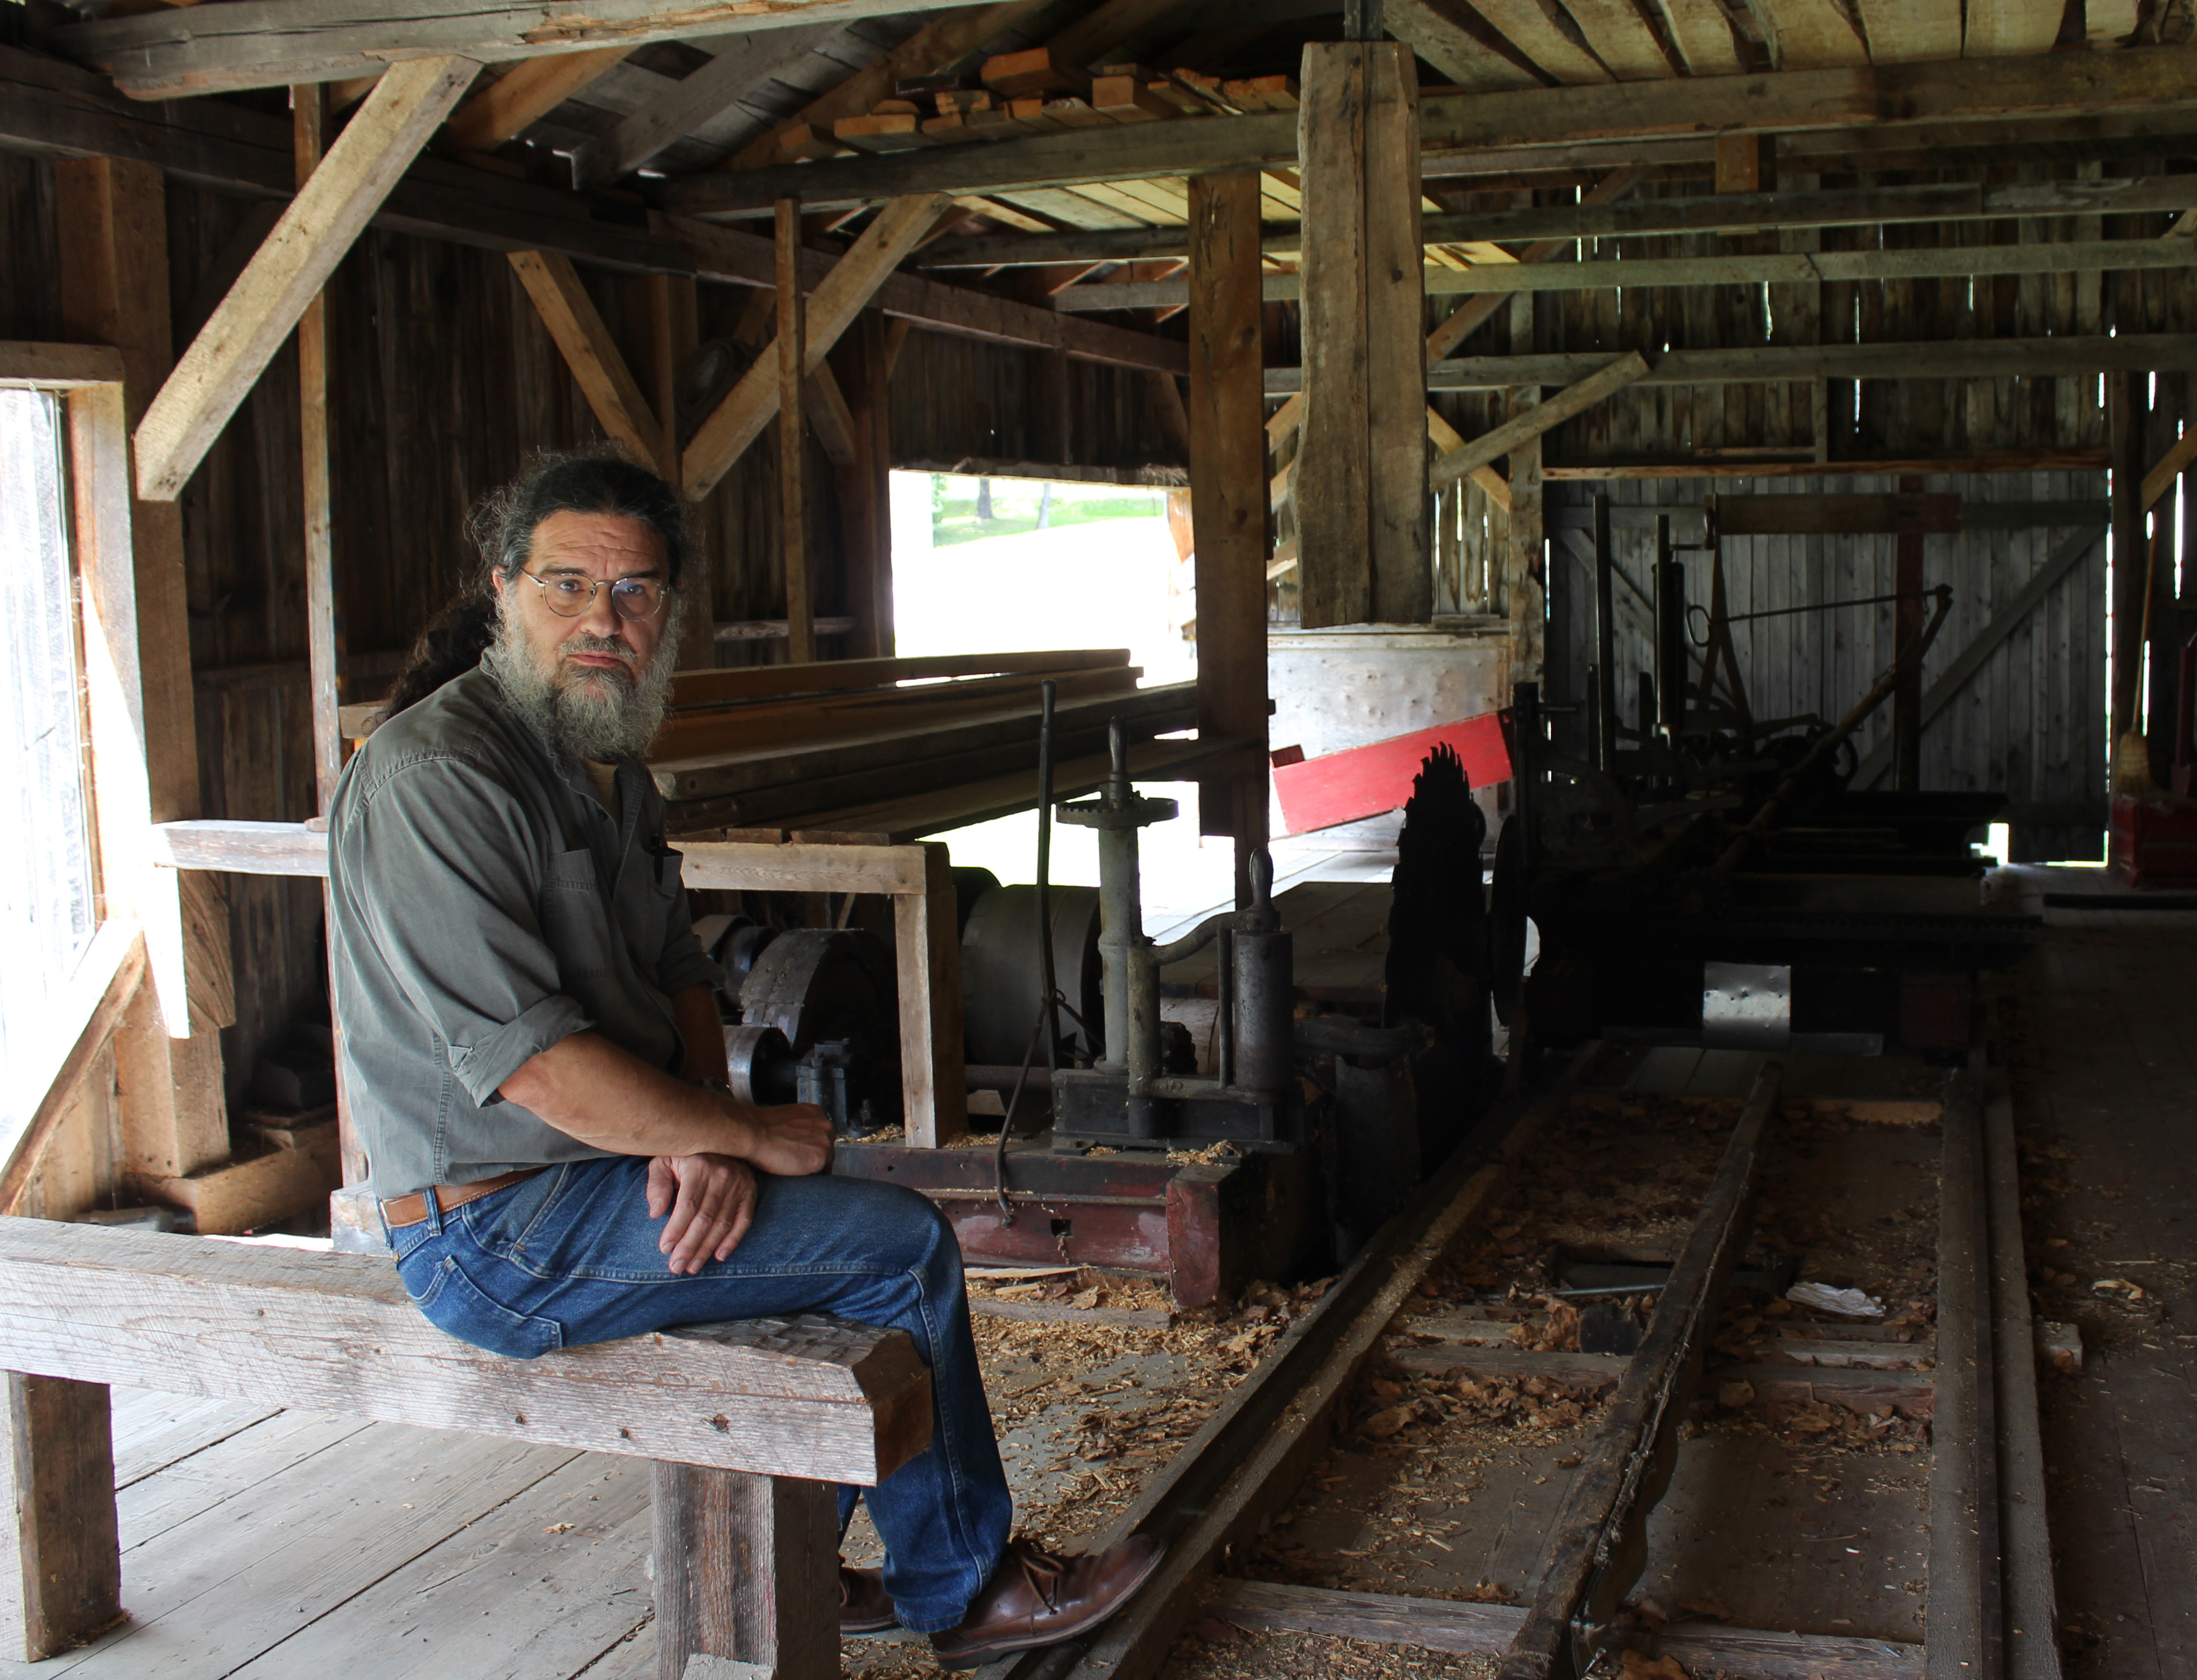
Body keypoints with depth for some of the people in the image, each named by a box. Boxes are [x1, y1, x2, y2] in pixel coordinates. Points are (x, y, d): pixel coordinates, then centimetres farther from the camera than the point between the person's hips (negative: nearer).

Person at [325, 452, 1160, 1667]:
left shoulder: (608, 762, 9)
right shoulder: (431, 780, -22)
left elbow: (679, 972, 11)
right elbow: (537, 1066, -27)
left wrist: (700, 1141, -9)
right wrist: (749, 1136, -16)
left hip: (611, 1166, 10)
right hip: (497, 1234, -10)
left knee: (861, 1229, 18)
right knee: (907, 1246, -9)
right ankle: (962, 1591, 11)